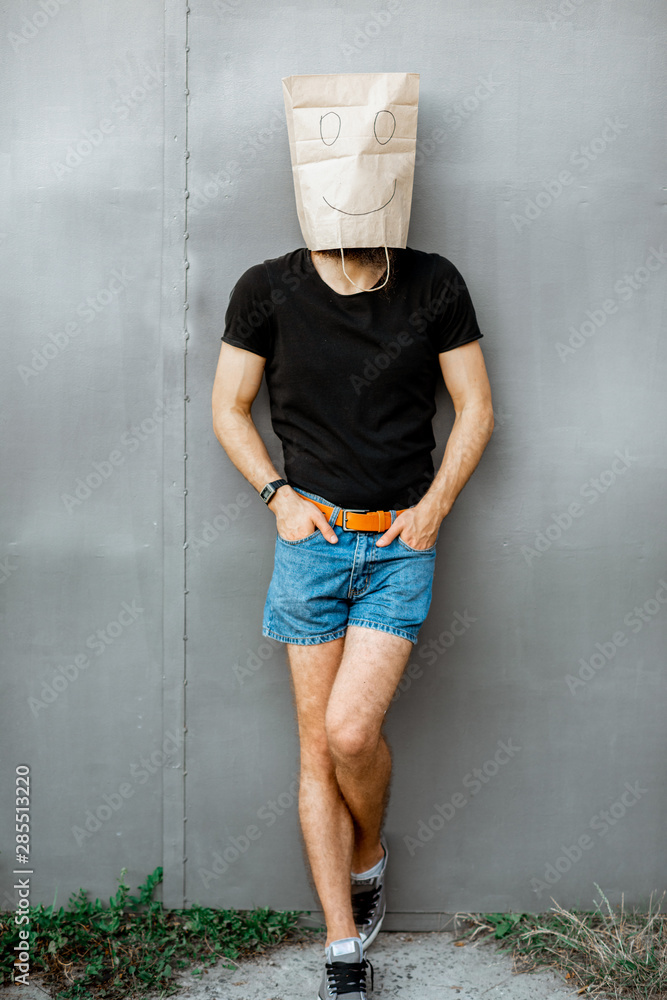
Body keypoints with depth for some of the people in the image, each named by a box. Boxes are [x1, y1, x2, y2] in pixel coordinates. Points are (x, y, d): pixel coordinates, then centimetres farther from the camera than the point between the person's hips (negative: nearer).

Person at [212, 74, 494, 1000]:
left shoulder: (435, 286, -2)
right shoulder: (268, 290, -3)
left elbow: (476, 408, 6)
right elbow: (228, 407, 7)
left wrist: (434, 505, -5)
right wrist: (279, 495, -5)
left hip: (402, 546, -1)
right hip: (312, 541, 1)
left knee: (352, 728, -13)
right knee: (317, 746, 4)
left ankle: (370, 853, 22)